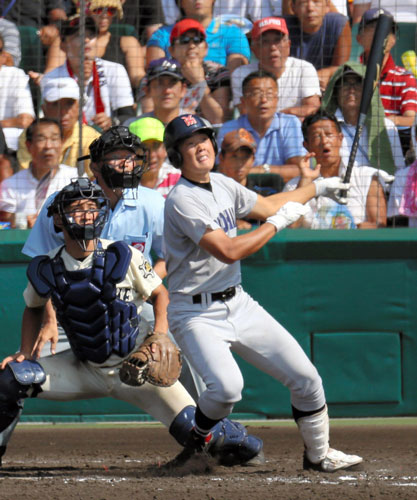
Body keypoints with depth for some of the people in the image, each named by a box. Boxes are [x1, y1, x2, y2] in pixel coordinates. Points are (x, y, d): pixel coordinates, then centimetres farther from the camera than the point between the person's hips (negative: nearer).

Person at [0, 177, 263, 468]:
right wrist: (26, 354, 2)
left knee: (195, 430, -12)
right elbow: (34, 309, 13)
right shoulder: (46, 271, -8)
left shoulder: (124, 258, -15)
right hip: (87, 371, 2)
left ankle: (231, 436, 23)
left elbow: (160, 294, -2)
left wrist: (161, 333, -19)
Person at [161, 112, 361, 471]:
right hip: (196, 314, -8)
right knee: (227, 387, -31)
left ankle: (318, 453, 22)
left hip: (238, 305, 8)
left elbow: (266, 205, 26)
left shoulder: (223, 185, 8)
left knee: (305, 377, 3)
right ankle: (198, 438, 0)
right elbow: (229, 251, -25)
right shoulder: (182, 200, -19)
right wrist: (278, 222, -16)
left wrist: (319, 187, 27)